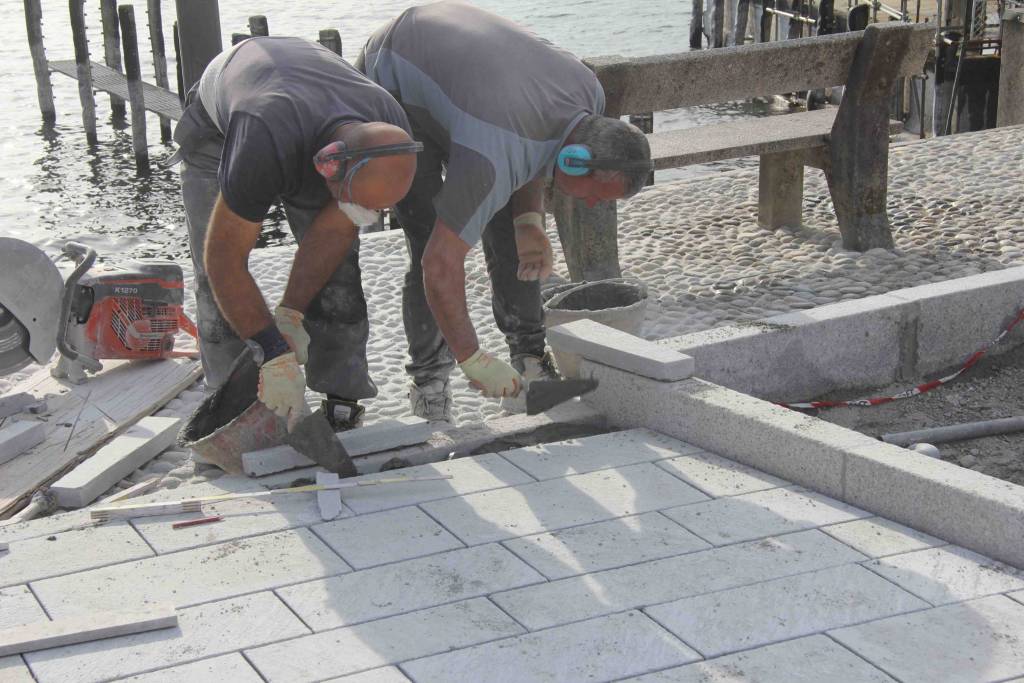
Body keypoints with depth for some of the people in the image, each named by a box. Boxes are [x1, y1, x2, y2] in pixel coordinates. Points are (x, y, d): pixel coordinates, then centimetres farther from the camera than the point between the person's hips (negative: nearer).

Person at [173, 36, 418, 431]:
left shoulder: (390, 143, -34)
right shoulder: (266, 151, -50)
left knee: (336, 267, -10)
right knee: (216, 280, -12)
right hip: (218, 127, -3)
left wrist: (290, 315, -24)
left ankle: (342, 407, -2)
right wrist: (273, 354, -35)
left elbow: (335, 230, -19)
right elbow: (224, 259, -37)